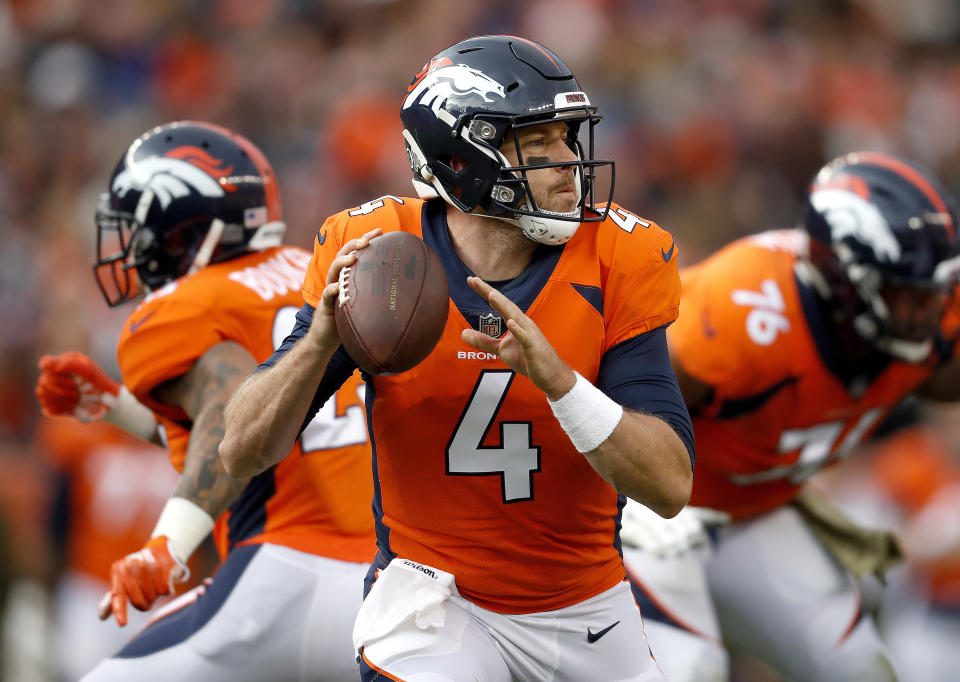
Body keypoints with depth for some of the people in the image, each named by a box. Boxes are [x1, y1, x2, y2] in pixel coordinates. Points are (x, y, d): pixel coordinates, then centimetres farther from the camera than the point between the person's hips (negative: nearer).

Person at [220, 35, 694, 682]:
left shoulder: (617, 261, -12)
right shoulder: (374, 254, -13)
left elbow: (671, 484, -19)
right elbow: (242, 453, -13)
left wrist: (553, 375, -34)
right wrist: (322, 337, -31)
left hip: (587, 605, 3)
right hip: (436, 601, -2)